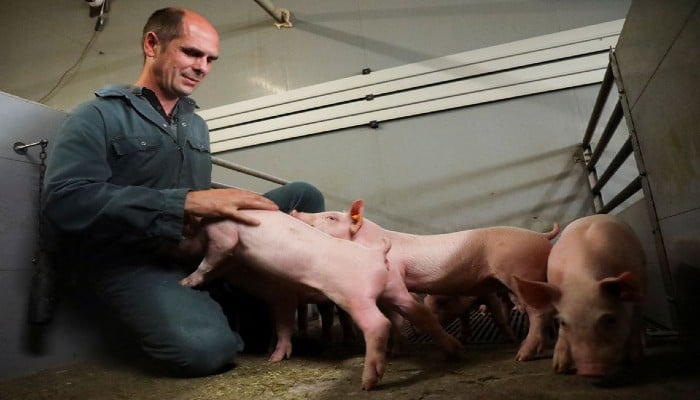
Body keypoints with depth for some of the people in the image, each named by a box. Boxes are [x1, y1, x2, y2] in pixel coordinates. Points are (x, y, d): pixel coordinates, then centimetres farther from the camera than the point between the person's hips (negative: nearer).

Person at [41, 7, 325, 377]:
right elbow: (65, 201, -20)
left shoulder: (196, 125, 17)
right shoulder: (98, 116, -5)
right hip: (129, 258, -6)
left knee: (303, 196, 1)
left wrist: (237, 201, -5)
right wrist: (186, 203, -29)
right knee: (206, 347, -35)